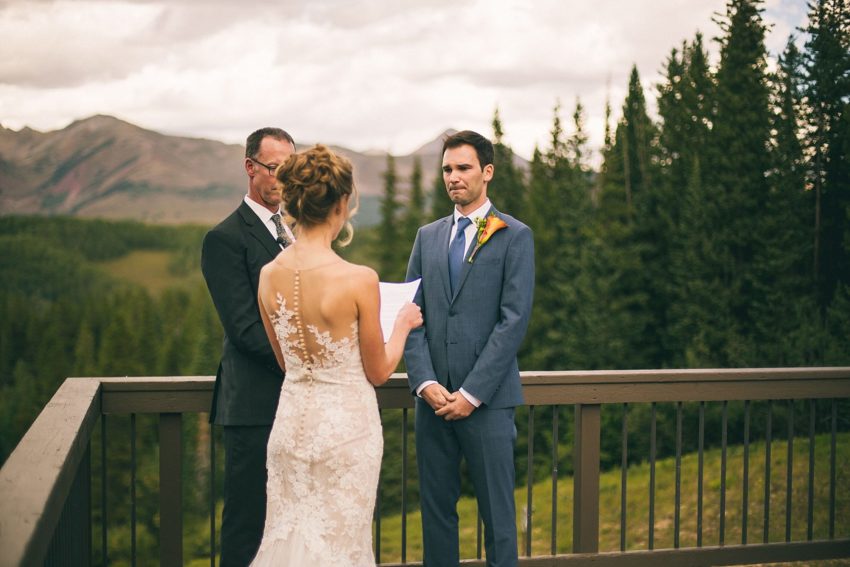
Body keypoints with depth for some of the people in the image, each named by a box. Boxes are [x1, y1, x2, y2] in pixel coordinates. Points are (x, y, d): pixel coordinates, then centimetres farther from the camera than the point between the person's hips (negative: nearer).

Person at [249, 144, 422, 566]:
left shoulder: (269, 275, -3)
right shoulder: (358, 280, -20)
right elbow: (378, 372, -7)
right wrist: (403, 325, 10)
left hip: (291, 423, 5)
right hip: (346, 426, -5)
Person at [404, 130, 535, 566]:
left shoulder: (515, 237, 0)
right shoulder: (428, 236, 14)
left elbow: (514, 320, -8)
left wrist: (471, 392, -13)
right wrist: (425, 382, -6)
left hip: (487, 399, -4)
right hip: (433, 397, 4)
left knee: (496, 512, 2)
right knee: (435, 508, 10)